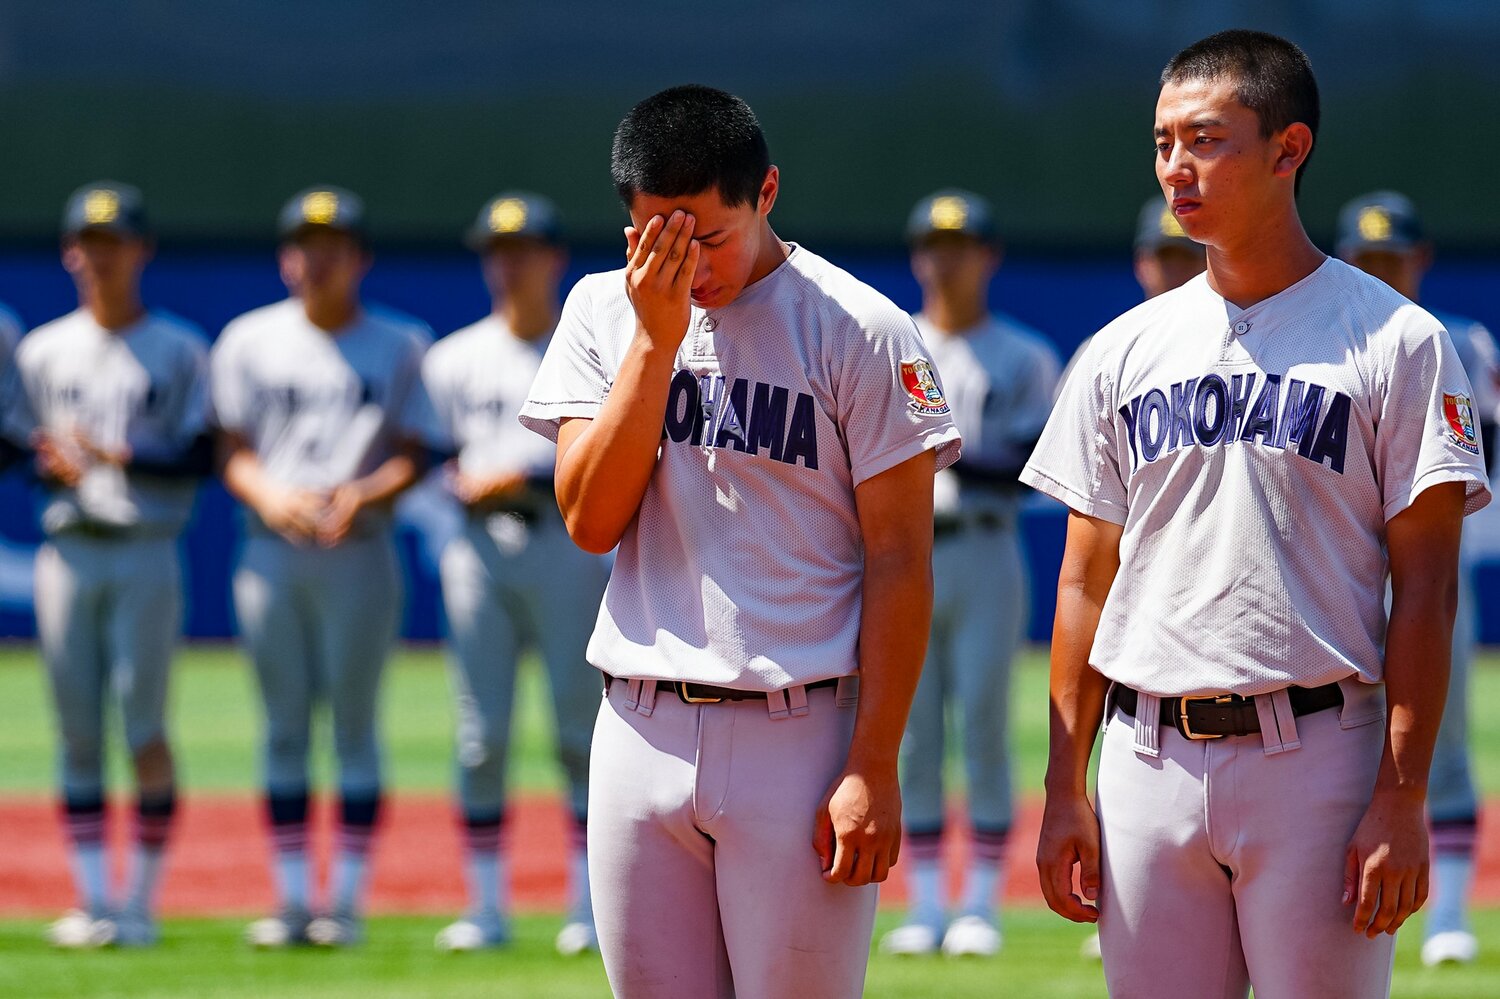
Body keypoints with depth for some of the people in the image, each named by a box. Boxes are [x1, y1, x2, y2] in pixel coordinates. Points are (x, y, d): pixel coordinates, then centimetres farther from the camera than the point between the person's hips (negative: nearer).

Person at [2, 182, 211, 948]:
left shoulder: (180, 351, 4)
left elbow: (201, 456, -2)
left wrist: (116, 456, -16)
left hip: (145, 555, -3)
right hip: (67, 553, 3)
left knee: (143, 726, -7)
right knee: (77, 731, 0)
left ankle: (140, 902, -2)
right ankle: (93, 902, 2)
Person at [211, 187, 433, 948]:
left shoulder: (398, 346, 7)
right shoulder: (249, 341, 10)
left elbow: (412, 455, 3)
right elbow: (233, 451, 7)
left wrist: (361, 495, -16)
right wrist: (271, 497, -14)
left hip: (358, 551, -2)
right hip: (271, 550, 2)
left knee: (354, 722, -3)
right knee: (285, 725, 3)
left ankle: (347, 902, 0)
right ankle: (292, 902, 6)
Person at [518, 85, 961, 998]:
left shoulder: (862, 331, -5)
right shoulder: (604, 312, 9)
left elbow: (899, 557, -6)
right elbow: (591, 519, -1)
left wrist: (874, 768, -12)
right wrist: (656, 338, -9)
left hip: (799, 740, -4)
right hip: (641, 730, 4)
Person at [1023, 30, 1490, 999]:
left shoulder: (1396, 342, -2)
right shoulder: (1124, 352, 12)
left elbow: (1424, 584, -5)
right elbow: (1087, 580, 14)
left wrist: (1402, 799, -12)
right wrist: (1066, 790, 8)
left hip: (1315, 754, -4)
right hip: (1151, 763, 4)